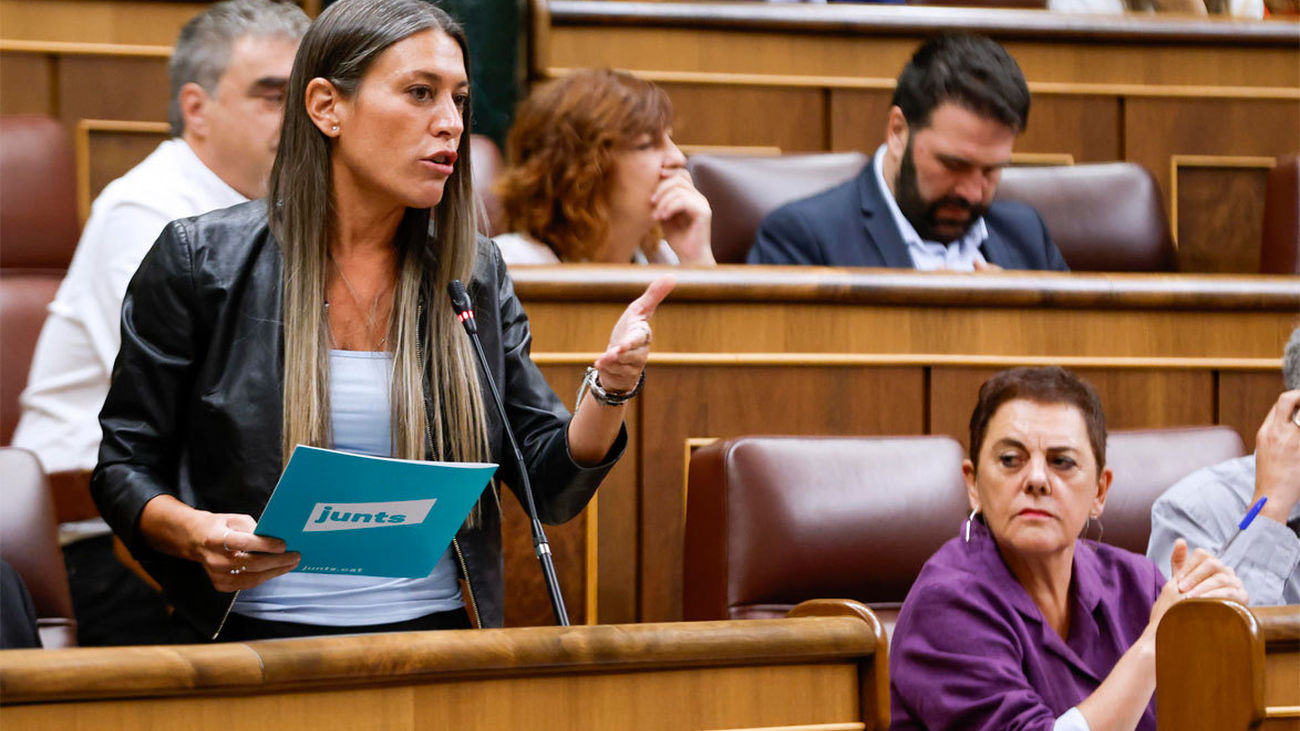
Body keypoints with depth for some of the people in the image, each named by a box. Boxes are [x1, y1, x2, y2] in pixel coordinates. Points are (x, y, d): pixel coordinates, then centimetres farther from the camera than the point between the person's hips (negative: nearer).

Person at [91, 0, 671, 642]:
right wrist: (195, 534, -13)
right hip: (261, 635, -3)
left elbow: (552, 489, 13)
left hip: (437, 633, 3)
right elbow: (124, 467, 8)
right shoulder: (198, 261, 4)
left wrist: (610, 389, -7)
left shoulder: (473, 274, 13)